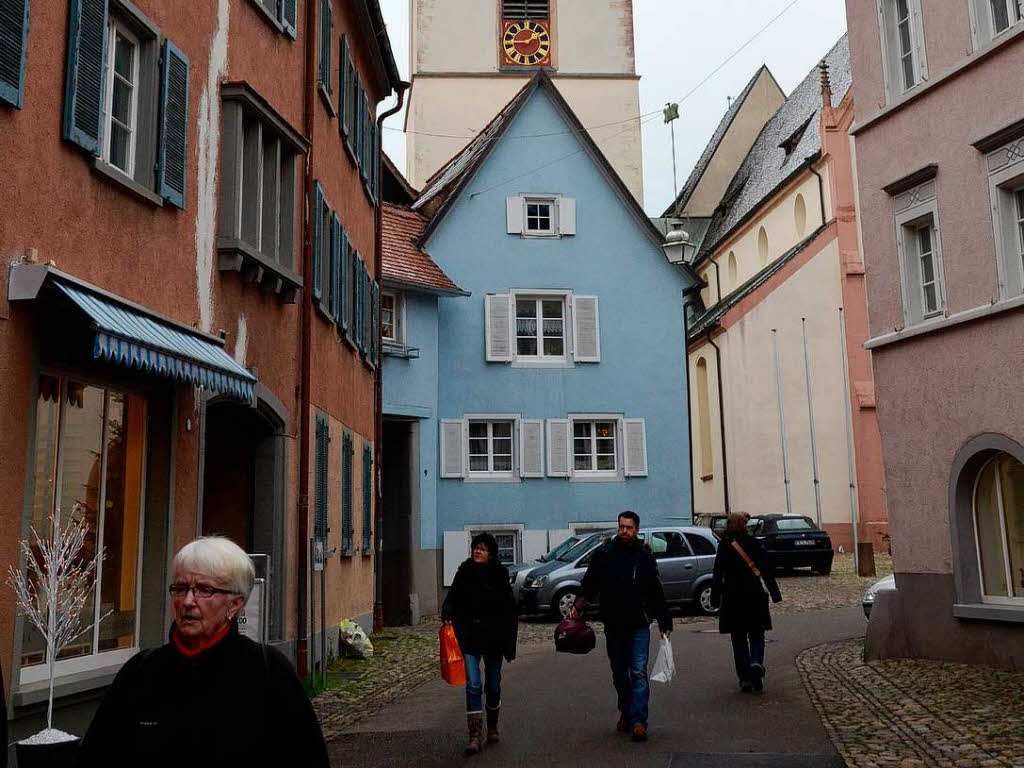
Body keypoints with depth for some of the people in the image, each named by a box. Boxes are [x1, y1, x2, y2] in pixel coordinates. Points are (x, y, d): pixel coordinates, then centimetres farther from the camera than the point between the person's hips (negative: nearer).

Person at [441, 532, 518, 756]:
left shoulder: (499, 575, -4)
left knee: (493, 686, 13)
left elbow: (510, 610, -2)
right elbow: (452, 597, 6)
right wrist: (447, 615, -15)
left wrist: (509, 643, -4)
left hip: (493, 638, 0)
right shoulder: (464, 572, 0)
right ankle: (475, 736, -7)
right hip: (469, 638, 0)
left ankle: (492, 728, 34)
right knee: (473, 685, -10)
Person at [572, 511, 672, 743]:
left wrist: (664, 623, 10)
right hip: (613, 625, 2)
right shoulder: (604, 554, 1)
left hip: (639, 625, -2)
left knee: (638, 672, -9)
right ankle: (625, 713, 31)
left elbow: (657, 593, 8)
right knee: (619, 674, 14)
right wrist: (579, 605, -10)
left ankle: (638, 721, -9)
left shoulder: (644, 556, 1)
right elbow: (589, 584, 5)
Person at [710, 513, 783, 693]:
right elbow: (766, 570, 1)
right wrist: (775, 594, 6)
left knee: (738, 637, 8)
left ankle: (745, 678, 5)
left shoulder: (724, 545, -3)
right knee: (756, 634, 13)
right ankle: (756, 663, -13)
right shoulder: (754, 543, 1)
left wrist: (715, 599, 0)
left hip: (732, 597, -1)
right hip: (755, 595, 1)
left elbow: (718, 574, -5)